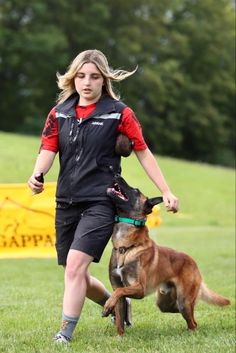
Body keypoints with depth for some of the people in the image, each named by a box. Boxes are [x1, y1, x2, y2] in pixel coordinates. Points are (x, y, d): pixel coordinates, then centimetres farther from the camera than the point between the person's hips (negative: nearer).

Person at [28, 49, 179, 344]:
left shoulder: (119, 113, -2)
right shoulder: (59, 113, 8)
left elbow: (143, 152, 3)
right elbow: (48, 148, -1)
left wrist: (166, 192, 2)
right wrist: (37, 175, -23)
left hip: (101, 201, -5)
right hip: (66, 202, 5)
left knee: (75, 264, -20)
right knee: (76, 275, 13)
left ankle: (65, 333, -16)